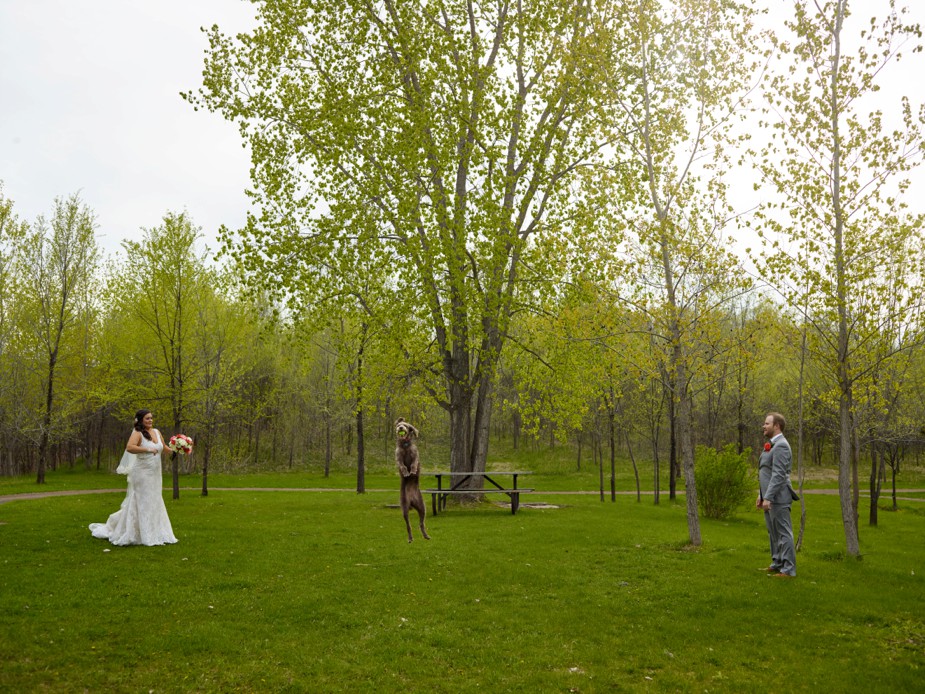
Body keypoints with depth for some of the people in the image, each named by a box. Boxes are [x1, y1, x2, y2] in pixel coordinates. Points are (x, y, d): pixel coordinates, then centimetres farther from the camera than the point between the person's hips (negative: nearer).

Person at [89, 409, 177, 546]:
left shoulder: (157, 432, 10)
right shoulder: (138, 433, -11)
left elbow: (164, 447, 20)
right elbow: (129, 447, -28)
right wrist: (147, 449, -28)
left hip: (155, 474, 7)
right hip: (142, 473, -7)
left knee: (154, 503, 13)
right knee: (141, 503, -1)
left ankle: (155, 534, 22)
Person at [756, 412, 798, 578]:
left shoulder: (781, 445, -16)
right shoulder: (772, 445, 16)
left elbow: (778, 475, -22)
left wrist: (768, 497, -23)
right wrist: (761, 495, 19)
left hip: (777, 498, -10)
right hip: (769, 498, 10)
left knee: (783, 533, -4)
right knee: (773, 533, 16)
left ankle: (789, 570, 1)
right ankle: (777, 564, 25)